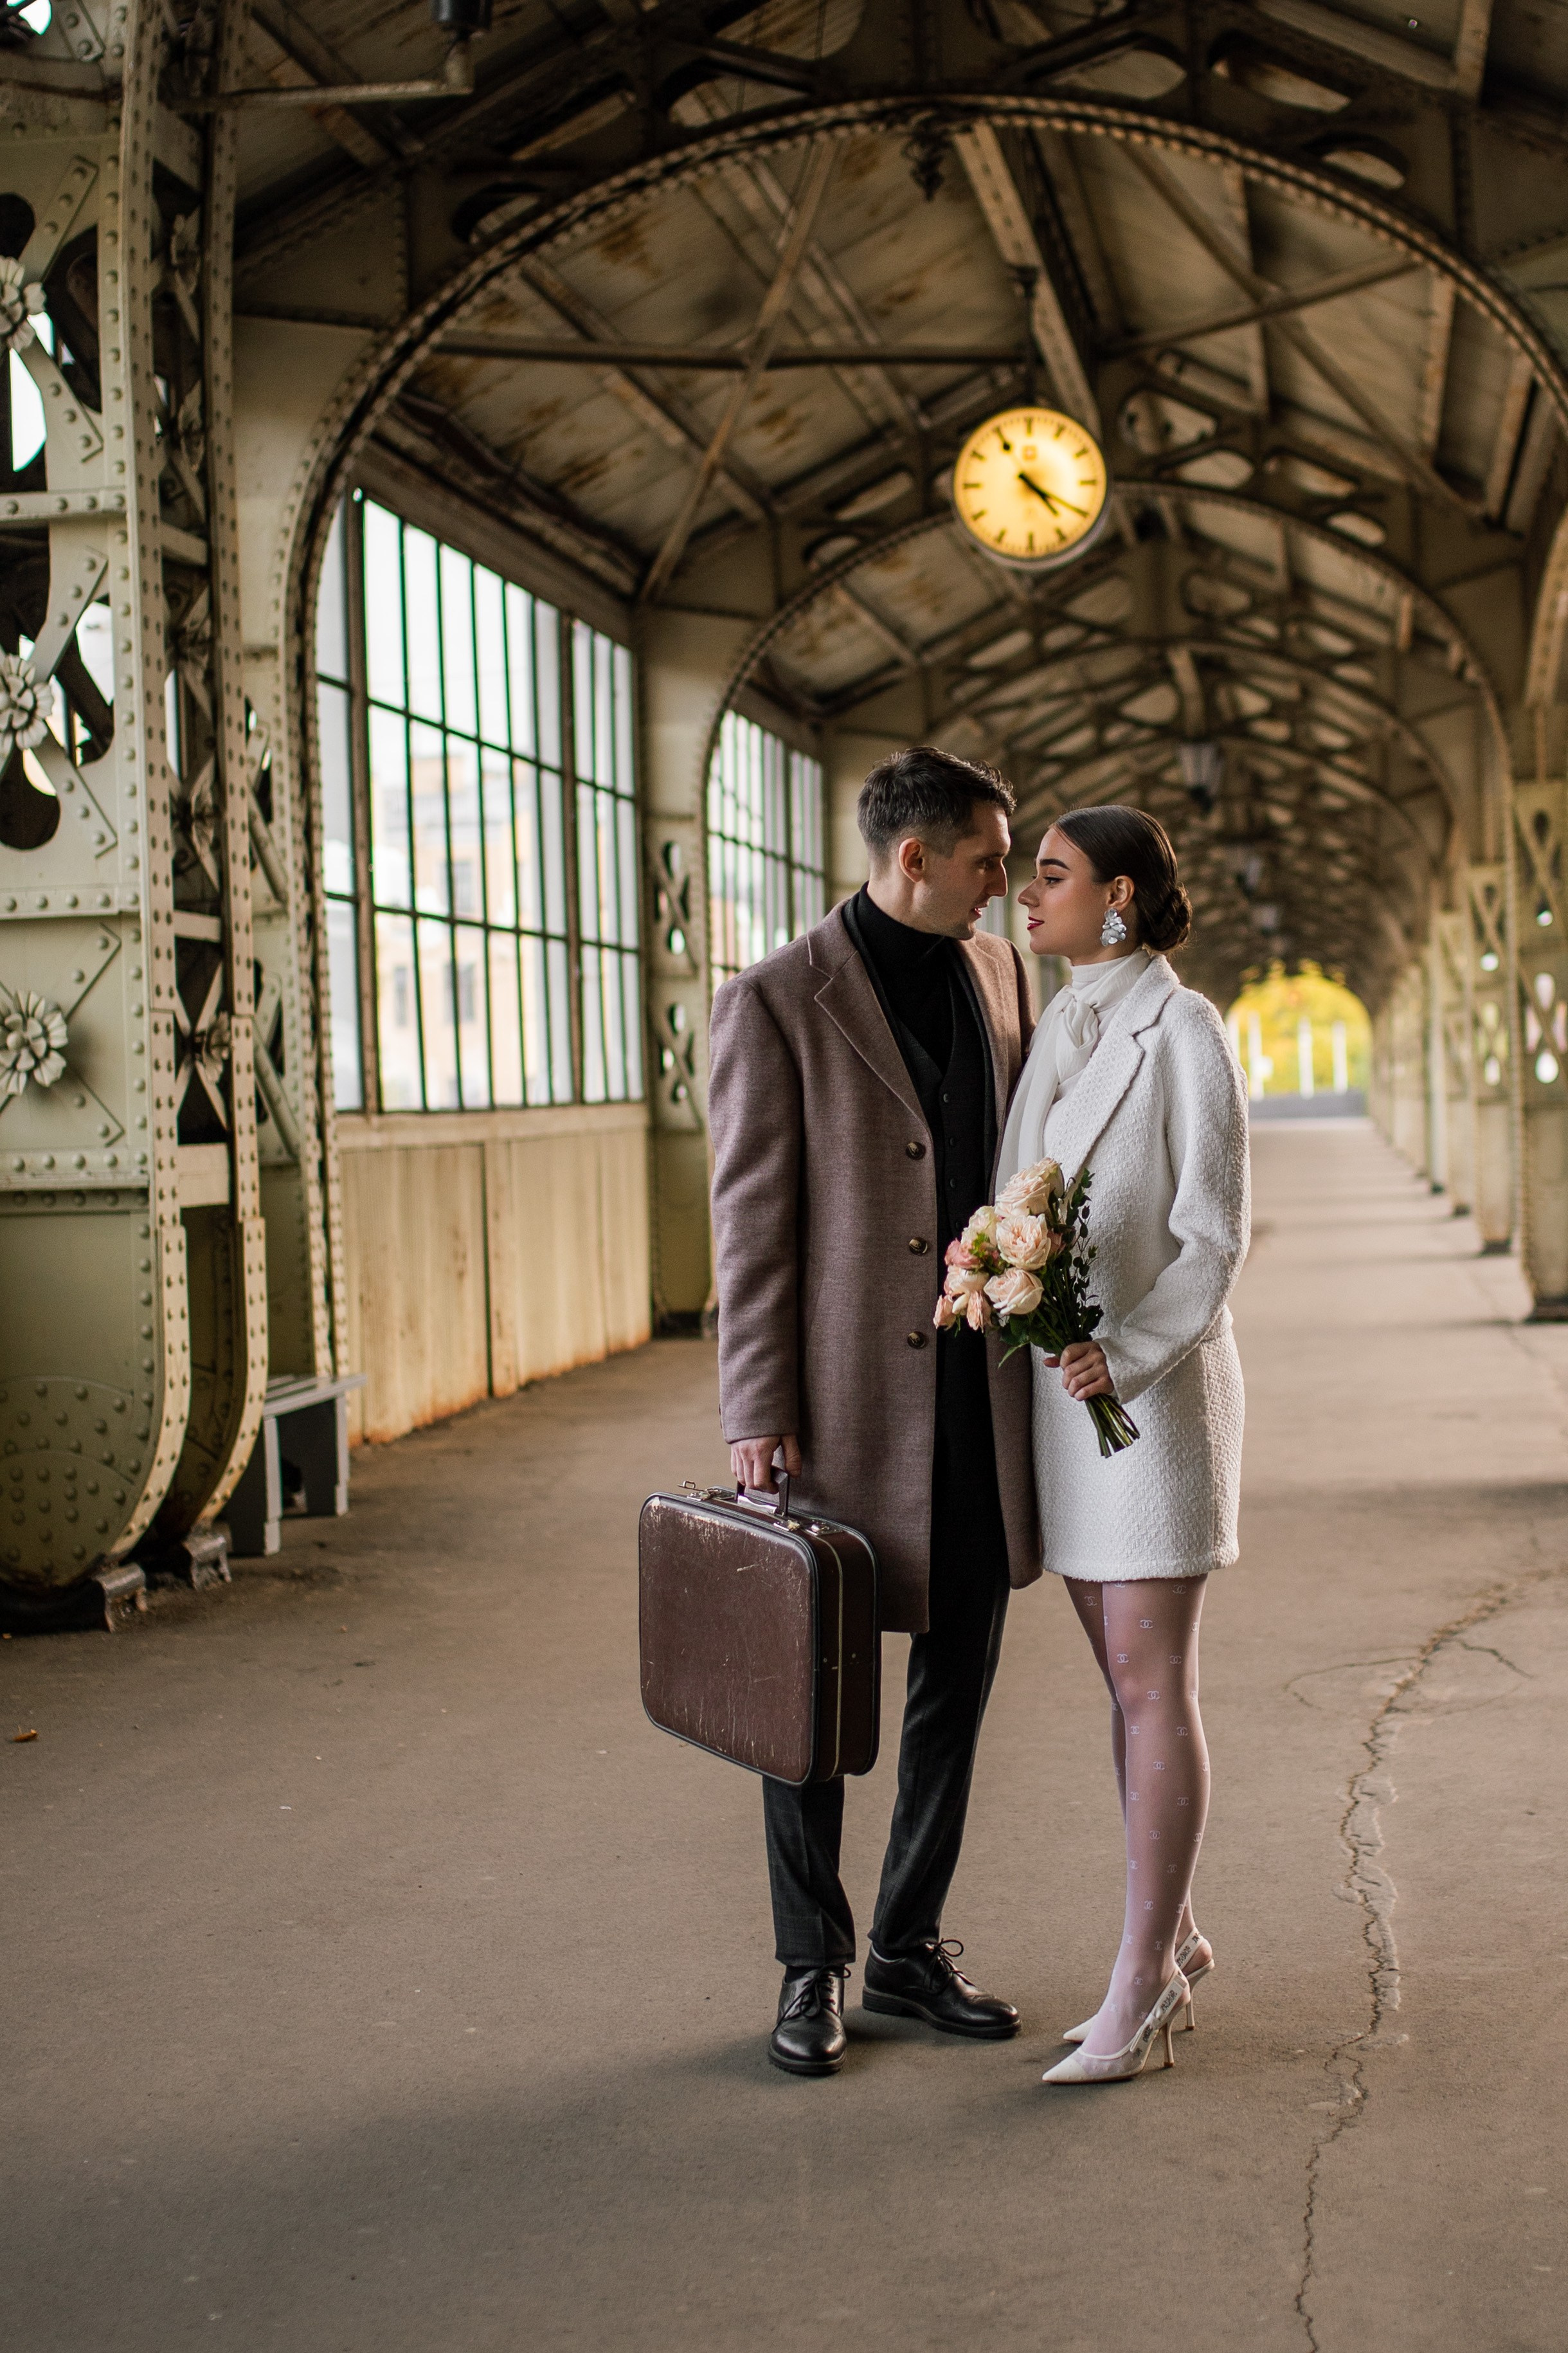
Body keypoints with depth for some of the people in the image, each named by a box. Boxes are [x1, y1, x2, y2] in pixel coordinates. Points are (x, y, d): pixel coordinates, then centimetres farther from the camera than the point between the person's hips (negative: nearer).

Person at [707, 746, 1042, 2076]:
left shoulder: (1000, 974, 9)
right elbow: (752, 1222, -9)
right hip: (851, 1401, -5)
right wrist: (757, 1416, -12)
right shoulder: (776, 1003, -8)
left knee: (958, 1682, 13)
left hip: (985, 1393, 6)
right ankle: (814, 1969, 21)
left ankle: (912, 1946, 28)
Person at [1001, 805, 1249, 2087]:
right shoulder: (1060, 1031, 12)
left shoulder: (1184, 1030, -11)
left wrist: (1130, 1357, -26)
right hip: (1061, 1388, 8)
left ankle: (1140, 1984, 2)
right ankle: (1177, 1942, 23)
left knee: (1152, 1685, -4)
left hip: (1156, 1383, -8)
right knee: (1127, 1676, 12)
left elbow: (1214, 1237, -14)